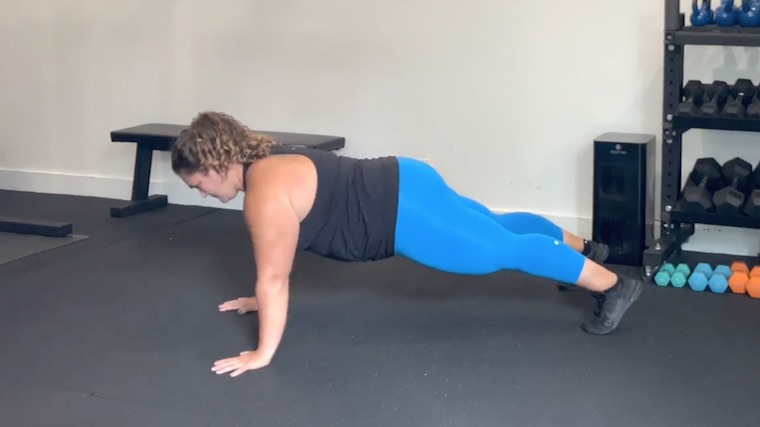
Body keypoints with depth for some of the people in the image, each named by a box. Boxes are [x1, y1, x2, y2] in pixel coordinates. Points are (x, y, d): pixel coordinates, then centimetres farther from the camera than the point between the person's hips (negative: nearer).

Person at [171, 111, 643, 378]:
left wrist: (264, 353, -19)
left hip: (408, 217, -9)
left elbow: (274, 276, -24)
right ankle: (585, 247, 45)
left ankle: (614, 286, 13)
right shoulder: (264, 162, 6)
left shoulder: (266, 193, -24)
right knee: (498, 226, 26)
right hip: (404, 189, 9)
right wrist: (261, 301, 24)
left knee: (509, 250, 1)